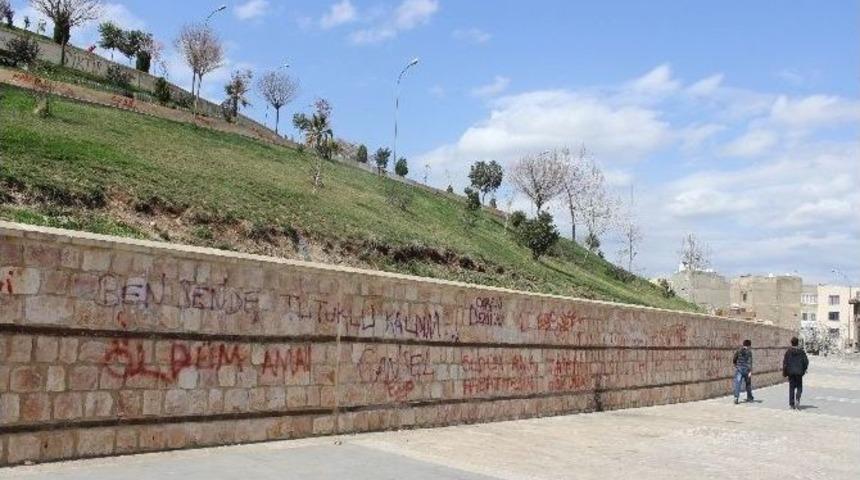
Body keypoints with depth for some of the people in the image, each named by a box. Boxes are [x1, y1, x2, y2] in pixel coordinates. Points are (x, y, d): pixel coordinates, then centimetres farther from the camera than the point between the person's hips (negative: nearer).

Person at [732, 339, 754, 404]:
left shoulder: (738, 351, 5)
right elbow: (750, 362, -13)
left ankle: (736, 397, -24)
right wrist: (750, 371, -17)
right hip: (746, 369, -1)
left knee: (737, 383, -7)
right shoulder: (749, 352, -4)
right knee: (748, 384, 18)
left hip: (738, 369, 1)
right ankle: (749, 398, 30)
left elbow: (733, 360, 7)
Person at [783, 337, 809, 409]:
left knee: (791, 388, 7)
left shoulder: (788, 351, -4)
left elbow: (785, 362, -6)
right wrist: (804, 370, 13)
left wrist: (784, 372, 1)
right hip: (799, 372, 0)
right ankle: (797, 399, -15)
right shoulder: (801, 351, -2)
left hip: (791, 372, 0)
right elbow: (806, 361, -1)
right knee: (799, 387, 10)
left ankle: (792, 404, 6)